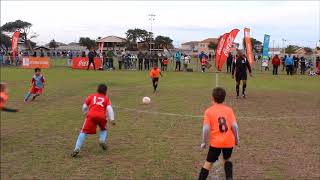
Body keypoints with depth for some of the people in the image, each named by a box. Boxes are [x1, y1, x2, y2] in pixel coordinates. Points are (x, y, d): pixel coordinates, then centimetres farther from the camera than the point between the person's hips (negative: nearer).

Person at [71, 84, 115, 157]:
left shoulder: (91, 96, 25)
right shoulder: (106, 99, 23)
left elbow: (84, 106, 22)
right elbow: (109, 108, 6)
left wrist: (85, 113, 42)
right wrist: (112, 119, -1)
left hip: (91, 115, 0)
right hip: (102, 116, 1)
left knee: (84, 132, 5)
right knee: (103, 129, 30)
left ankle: (77, 148, -10)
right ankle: (102, 140, 4)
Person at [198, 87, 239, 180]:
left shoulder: (209, 111, -6)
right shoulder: (229, 110, 2)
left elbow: (206, 128, -12)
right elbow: (234, 126, -3)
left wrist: (204, 142, 0)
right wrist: (236, 139, 11)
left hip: (216, 142, -3)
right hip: (229, 141, 3)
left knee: (208, 163, 9)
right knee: (227, 159, 28)